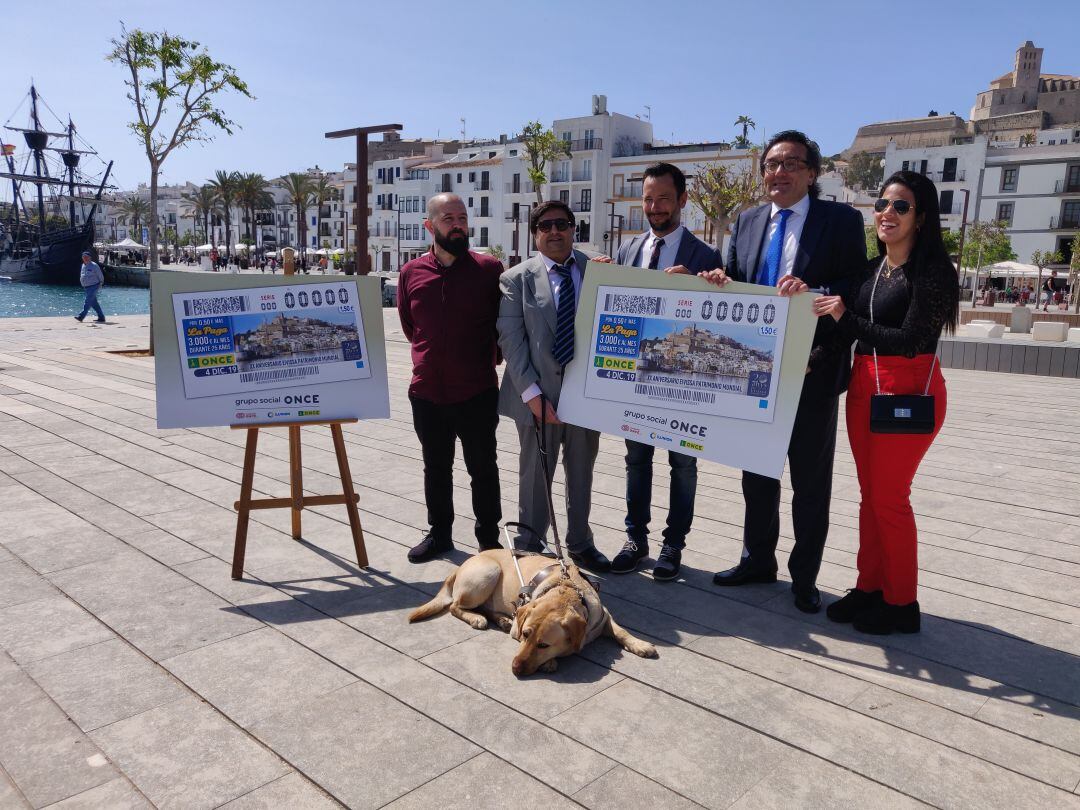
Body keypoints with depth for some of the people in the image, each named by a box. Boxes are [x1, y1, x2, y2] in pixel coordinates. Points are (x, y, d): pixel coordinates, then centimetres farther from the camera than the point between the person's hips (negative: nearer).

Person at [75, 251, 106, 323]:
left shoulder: (94, 265, -9)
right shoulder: (83, 265, 12)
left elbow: (101, 276, -2)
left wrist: (100, 284, 5)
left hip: (93, 287, -8)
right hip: (86, 287, 8)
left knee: (87, 302, -15)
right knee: (94, 303, 9)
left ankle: (81, 316, -20)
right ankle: (101, 318, 14)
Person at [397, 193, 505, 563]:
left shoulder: (489, 269, -6)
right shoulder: (410, 273, 2)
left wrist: (486, 357, 9)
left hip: (477, 391, -3)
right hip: (427, 392, 3)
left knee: (483, 469, 9)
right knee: (436, 468, 16)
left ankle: (489, 538, 23)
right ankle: (439, 533, 32)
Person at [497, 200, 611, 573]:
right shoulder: (517, 279, -1)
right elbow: (510, 340, -7)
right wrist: (531, 394, -13)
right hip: (540, 395, -2)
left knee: (581, 474, 16)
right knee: (535, 476, 9)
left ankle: (580, 544, 33)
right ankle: (528, 549, 24)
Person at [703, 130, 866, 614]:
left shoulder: (841, 220, -4)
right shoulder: (746, 223, 10)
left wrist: (813, 292, -28)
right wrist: (720, 283, -12)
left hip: (812, 374, -4)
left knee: (810, 482, 9)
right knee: (757, 474, 17)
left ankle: (804, 578, 24)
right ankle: (757, 561, 34)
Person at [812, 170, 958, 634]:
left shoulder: (932, 270, -10)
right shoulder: (870, 269, 11)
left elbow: (910, 340, -17)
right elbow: (844, 328, 10)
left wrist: (845, 318, -17)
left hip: (909, 392, -7)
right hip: (863, 387, 7)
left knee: (889, 497, -2)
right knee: (870, 495, 11)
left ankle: (901, 604, 13)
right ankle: (869, 588, 23)